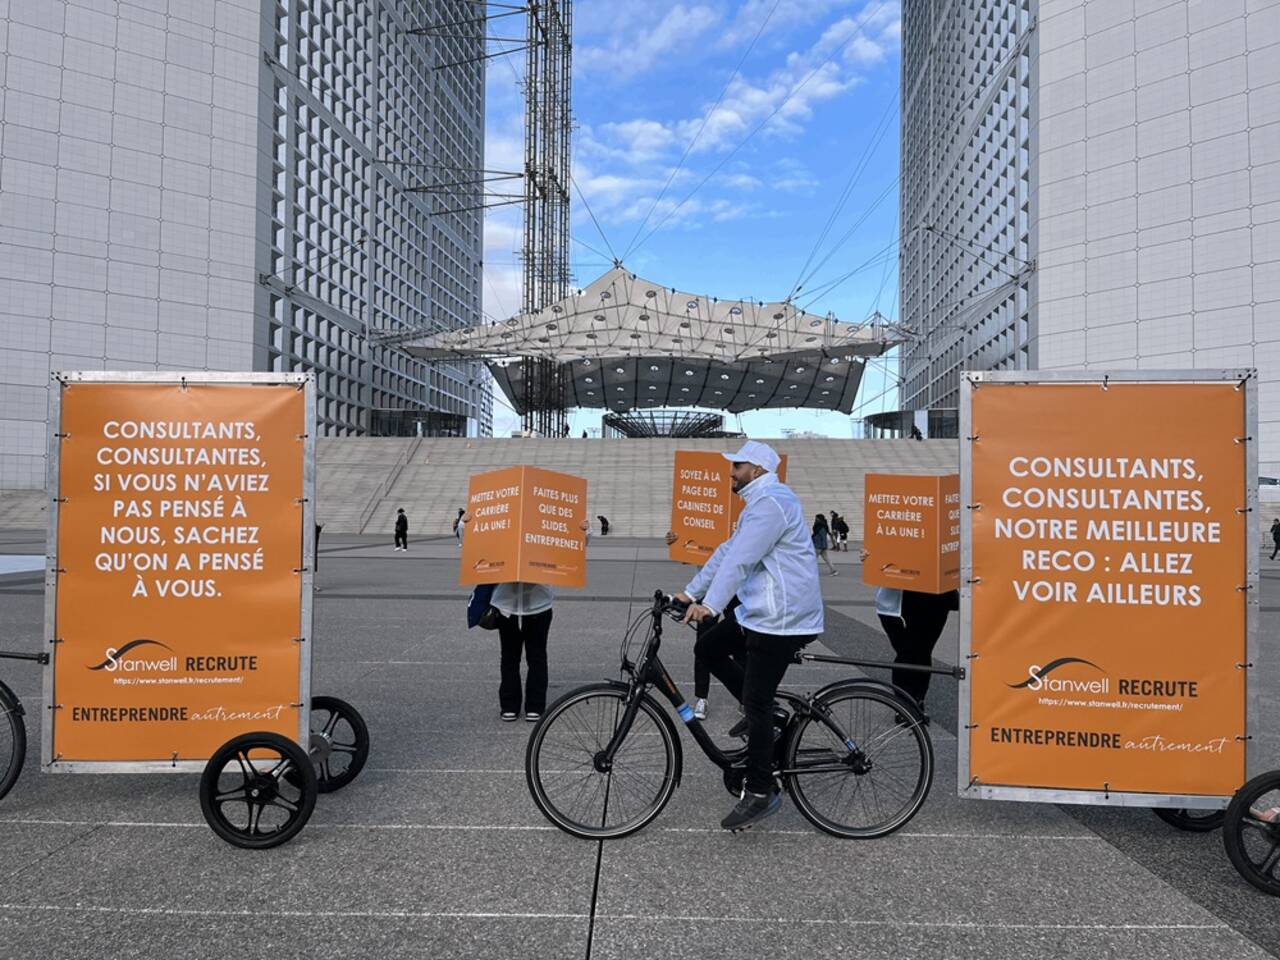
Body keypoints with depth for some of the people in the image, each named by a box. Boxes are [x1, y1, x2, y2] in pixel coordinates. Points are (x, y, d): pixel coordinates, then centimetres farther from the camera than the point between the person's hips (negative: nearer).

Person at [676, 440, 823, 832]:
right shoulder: (762, 502, 17)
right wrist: (691, 591, 17)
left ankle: (760, 793, 6)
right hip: (761, 612, 10)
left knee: (756, 704, -5)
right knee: (707, 647, 12)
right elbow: (728, 550, 18)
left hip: (781, 620, -10)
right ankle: (762, 714, 19)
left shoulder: (770, 503, -17)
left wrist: (710, 604, -38)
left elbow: (740, 559, -30)